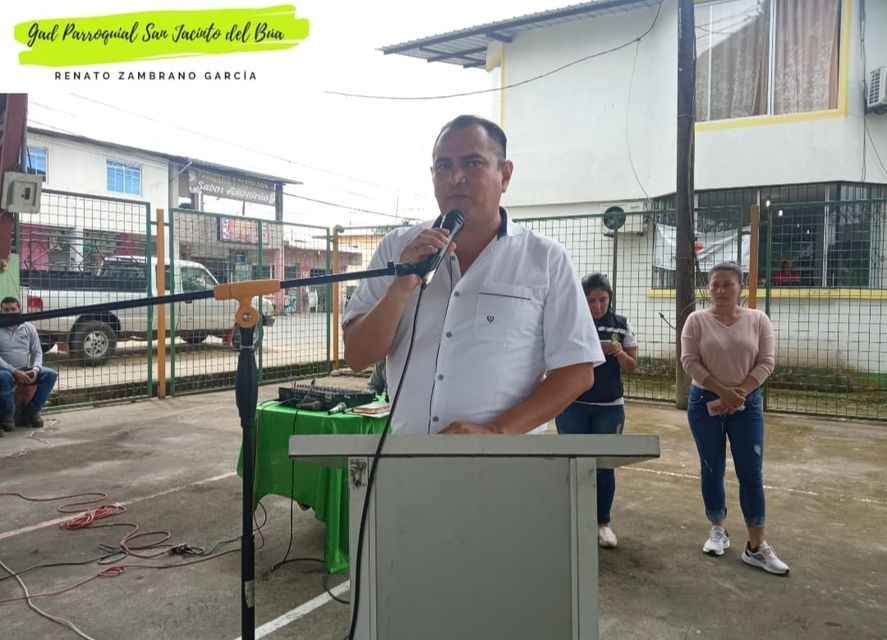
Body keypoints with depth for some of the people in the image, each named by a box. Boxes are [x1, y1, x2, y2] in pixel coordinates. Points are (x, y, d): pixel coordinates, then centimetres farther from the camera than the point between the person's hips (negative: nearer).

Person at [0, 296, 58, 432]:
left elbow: (37, 352, 6)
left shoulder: (29, 327, 5)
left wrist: (35, 369, -14)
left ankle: (31, 412, -3)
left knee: (51, 375, -17)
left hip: (25, 370, 4)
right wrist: (15, 372, -25)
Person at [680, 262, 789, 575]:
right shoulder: (697, 320, -4)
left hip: (747, 404, 1)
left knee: (751, 474, 1)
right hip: (705, 403, 0)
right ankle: (718, 530, 26)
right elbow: (690, 361, -9)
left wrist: (739, 394, -14)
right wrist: (722, 392, -16)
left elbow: (766, 361, -3)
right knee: (712, 470, 10)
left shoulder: (758, 320, 0)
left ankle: (757, 546, 9)